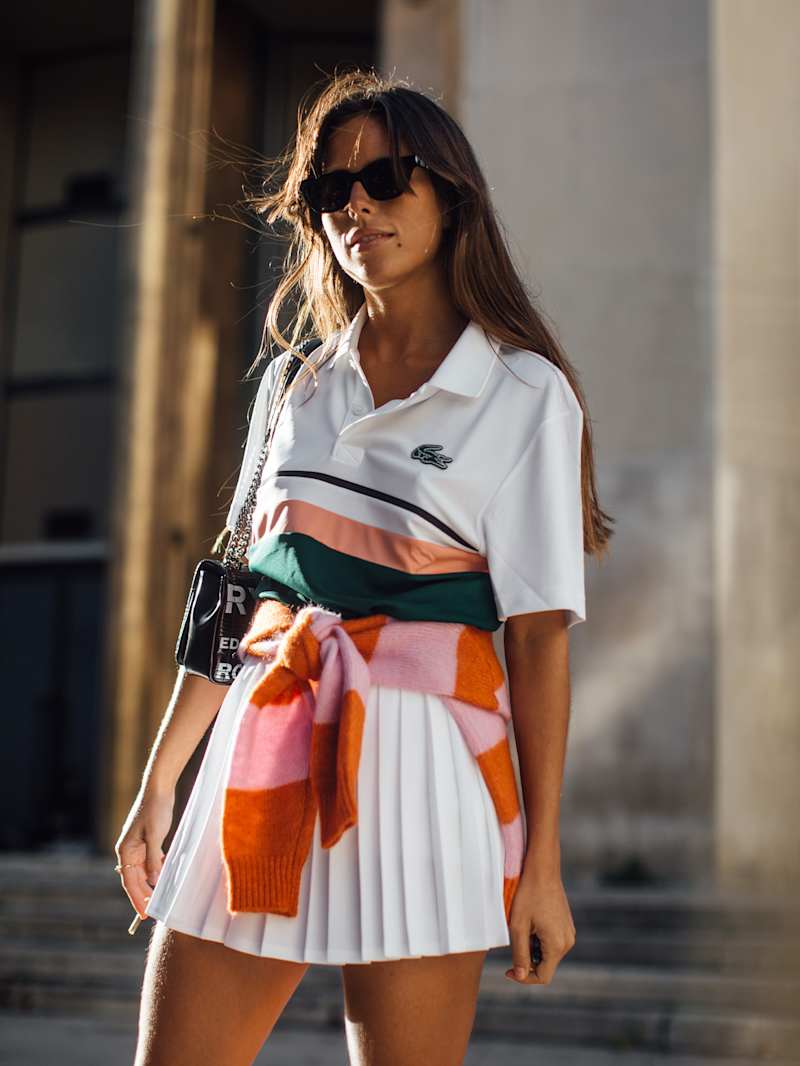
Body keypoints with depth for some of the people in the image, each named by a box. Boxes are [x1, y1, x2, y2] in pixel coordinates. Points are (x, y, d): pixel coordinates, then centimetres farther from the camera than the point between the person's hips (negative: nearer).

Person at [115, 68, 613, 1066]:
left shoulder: (525, 393, -1)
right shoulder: (294, 386, 13)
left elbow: (539, 635, -5)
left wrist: (541, 862, -7)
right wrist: (160, 781, 12)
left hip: (414, 754, -4)